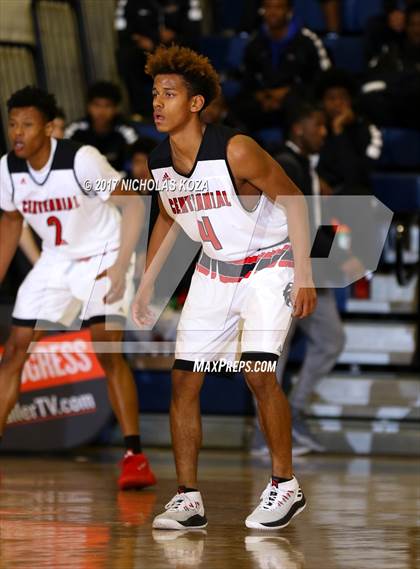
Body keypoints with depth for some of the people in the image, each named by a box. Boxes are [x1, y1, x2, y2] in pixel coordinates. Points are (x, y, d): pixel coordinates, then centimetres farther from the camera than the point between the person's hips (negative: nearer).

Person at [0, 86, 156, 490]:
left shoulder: (81, 160, -25)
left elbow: (132, 204, -19)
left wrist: (121, 267, -25)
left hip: (101, 257, -6)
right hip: (55, 261, 6)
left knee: (108, 351, -18)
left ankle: (135, 456, -11)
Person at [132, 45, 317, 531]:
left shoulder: (235, 150, -25)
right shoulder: (158, 163, -5)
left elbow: (293, 200, -16)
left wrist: (304, 274, -20)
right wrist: (146, 285, 12)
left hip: (269, 264, -6)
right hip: (213, 271, 6)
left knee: (258, 372, -20)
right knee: (184, 380, -1)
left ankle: (285, 486, -5)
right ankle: (188, 499, 5)